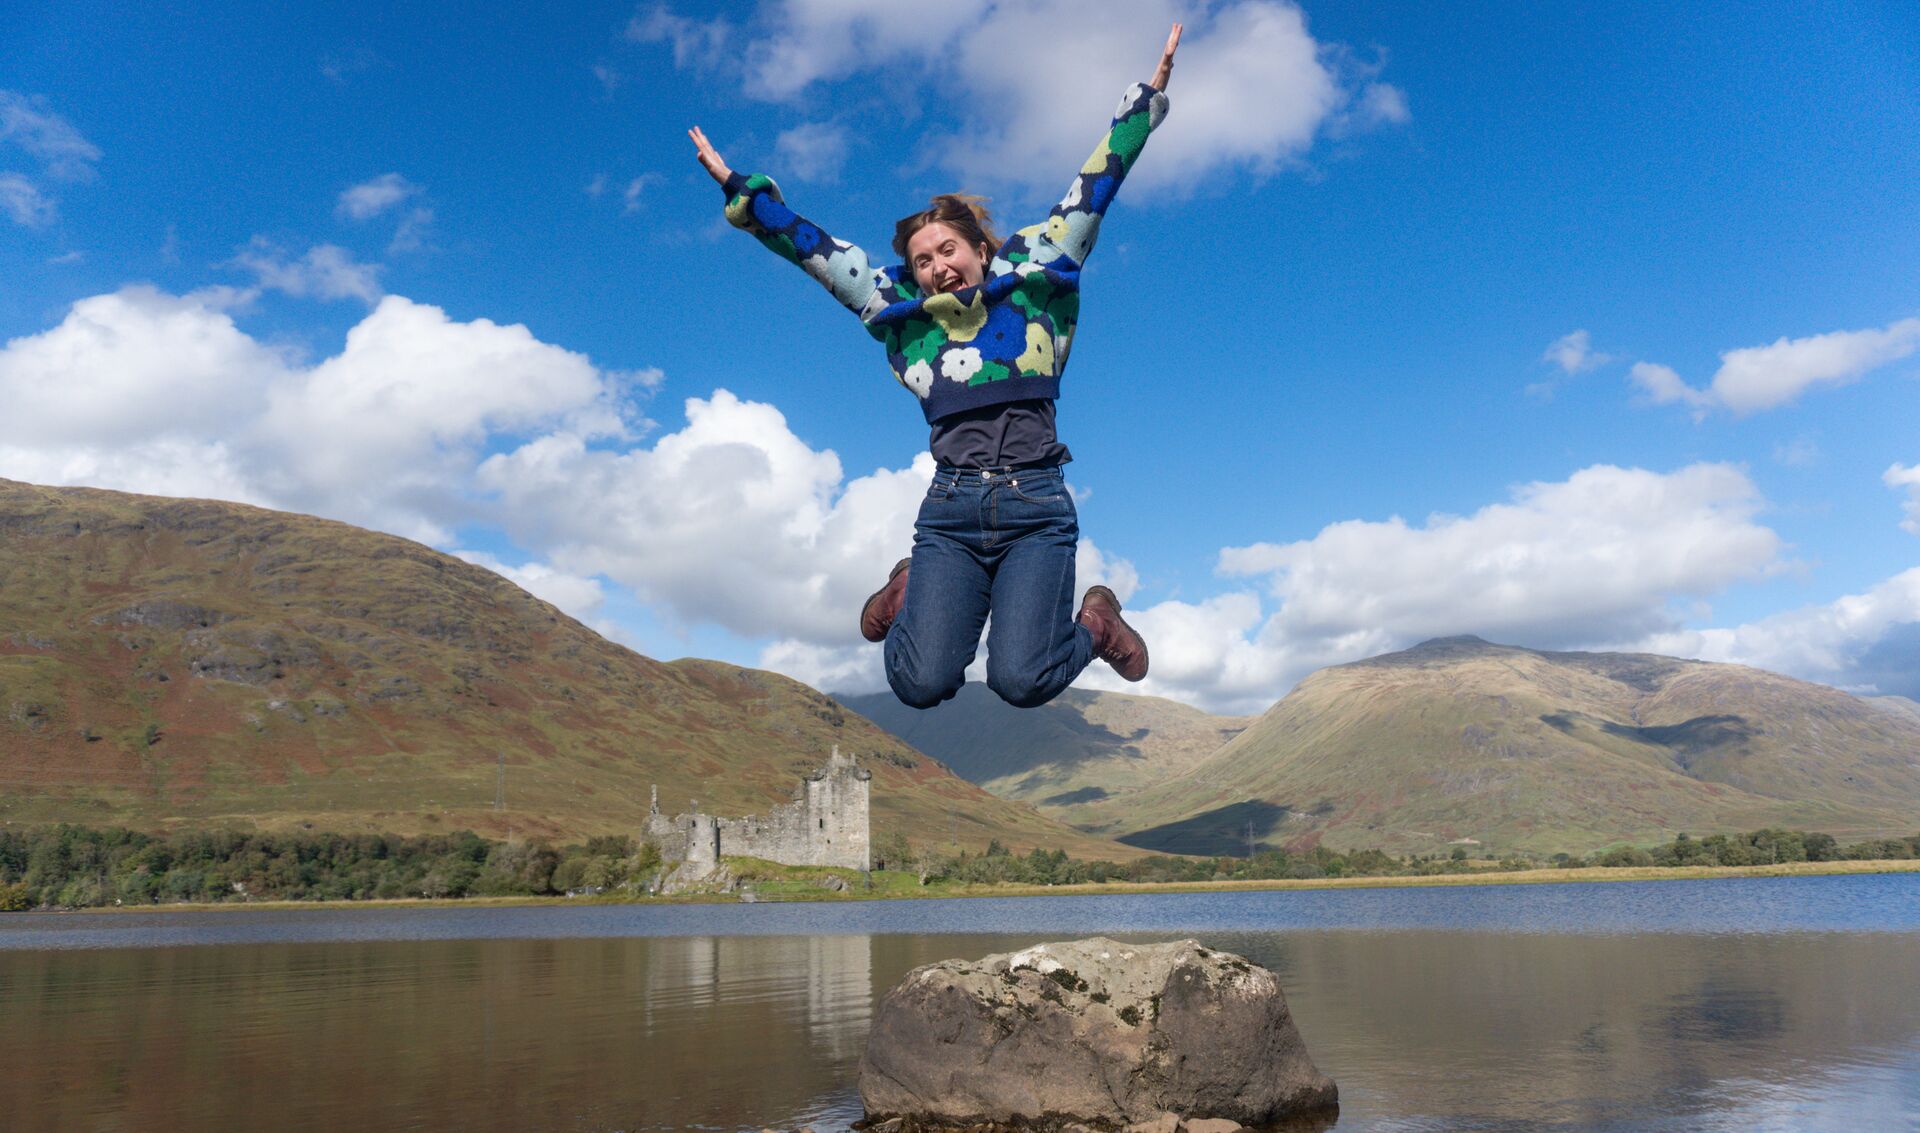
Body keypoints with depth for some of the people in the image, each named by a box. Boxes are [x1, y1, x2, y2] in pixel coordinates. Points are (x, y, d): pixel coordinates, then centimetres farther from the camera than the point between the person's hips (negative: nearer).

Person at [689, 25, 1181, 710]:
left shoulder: (1033, 286, 10)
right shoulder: (903, 316, 13)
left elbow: (1092, 191, 11)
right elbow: (813, 249, 17)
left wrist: (1150, 94, 13)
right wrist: (737, 188, 17)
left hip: (1036, 506, -2)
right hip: (950, 509, 2)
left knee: (1021, 682, -17)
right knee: (921, 684, -12)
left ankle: (1095, 623, 17)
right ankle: (910, 596, 23)